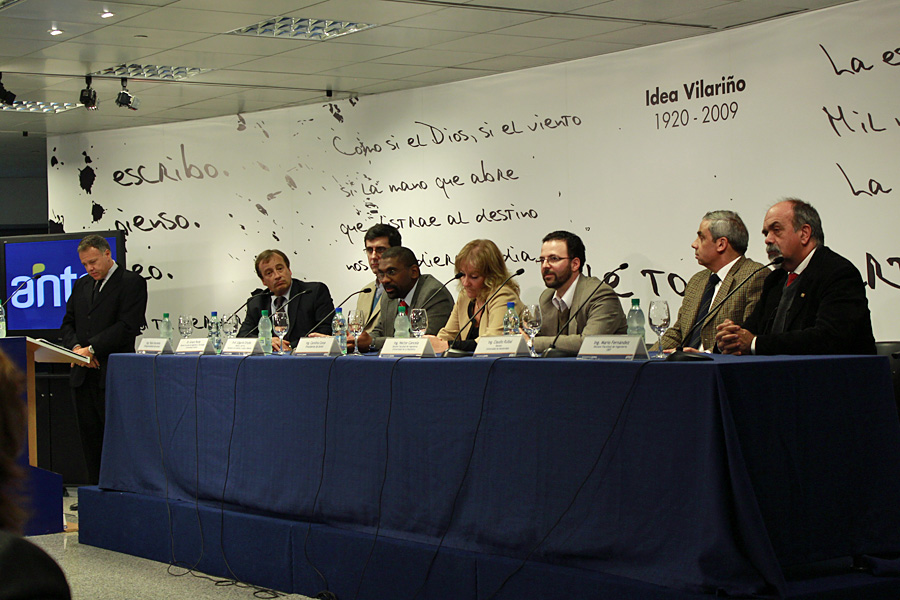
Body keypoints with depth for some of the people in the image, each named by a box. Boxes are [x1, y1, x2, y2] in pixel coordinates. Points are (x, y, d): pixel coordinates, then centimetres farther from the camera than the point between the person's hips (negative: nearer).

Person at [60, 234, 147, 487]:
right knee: (90, 437, 9)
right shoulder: (81, 286, 18)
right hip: (83, 375, 7)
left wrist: (92, 348, -15)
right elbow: (68, 323, 18)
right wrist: (76, 347, -4)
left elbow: (127, 326, -14)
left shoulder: (131, 282, -4)